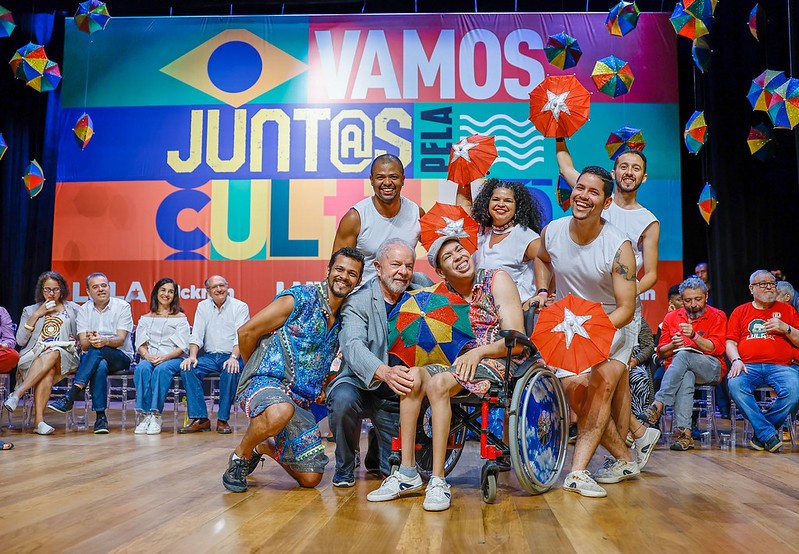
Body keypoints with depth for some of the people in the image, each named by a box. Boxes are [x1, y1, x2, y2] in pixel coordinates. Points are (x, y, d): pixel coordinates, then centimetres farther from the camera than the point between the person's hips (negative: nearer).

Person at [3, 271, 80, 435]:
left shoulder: (74, 310, 18)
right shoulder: (30, 311, 19)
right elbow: (20, 341, 7)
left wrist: (75, 342, -5)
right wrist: (36, 315, 1)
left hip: (64, 357, 0)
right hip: (33, 357, 0)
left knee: (52, 354, -38)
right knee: (48, 371, -36)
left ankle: (18, 393, -42)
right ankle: (38, 420, -43)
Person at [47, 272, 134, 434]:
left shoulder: (122, 306, -1)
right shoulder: (84, 310, 8)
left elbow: (120, 340, -12)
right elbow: (83, 344, -3)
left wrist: (105, 341, -34)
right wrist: (90, 340, -28)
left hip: (120, 357, -2)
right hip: (93, 359, 2)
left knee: (97, 350, -35)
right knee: (100, 366, -36)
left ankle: (69, 398, -39)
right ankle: (100, 417, -35)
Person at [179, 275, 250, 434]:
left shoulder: (240, 307, -1)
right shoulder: (202, 306, 12)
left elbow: (241, 336, -11)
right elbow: (197, 335, 6)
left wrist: (233, 358, -27)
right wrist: (192, 356, -12)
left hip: (230, 356, -4)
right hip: (209, 356, 4)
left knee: (230, 372, -35)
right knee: (187, 369, -23)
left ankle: (223, 420, -20)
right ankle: (200, 419, -19)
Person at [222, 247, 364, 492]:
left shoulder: (344, 320, 12)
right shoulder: (300, 298, -9)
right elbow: (246, 332, -4)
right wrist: (256, 371, 9)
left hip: (301, 401, 7)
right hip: (265, 382, -6)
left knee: (310, 478, 3)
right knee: (281, 412, -43)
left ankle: (263, 446, 31)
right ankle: (241, 454, -10)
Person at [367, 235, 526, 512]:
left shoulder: (497, 280, -1)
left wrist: (479, 351, -22)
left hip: (500, 362, -5)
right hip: (458, 361, 5)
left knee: (438, 382, -31)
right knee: (413, 376, -23)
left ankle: (438, 481, -29)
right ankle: (408, 472, -18)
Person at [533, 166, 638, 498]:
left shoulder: (618, 247, -22)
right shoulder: (551, 232, -10)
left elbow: (626, 309, -21)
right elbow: (542, 259, 17)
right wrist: (542, 291, 1)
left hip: (613, 325, -3)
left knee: (603, 384, -23)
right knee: (574, 388, -13)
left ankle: (578, 471, -22)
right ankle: (624, 459, 6)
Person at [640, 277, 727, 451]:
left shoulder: (717, 316, 7)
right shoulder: (671, 317, 14)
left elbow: (716, 349, -6)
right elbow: (661, 353, 15)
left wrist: (694, 335, -22)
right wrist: (673, 345, -8)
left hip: (710, 369, -2)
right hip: (676, 369, 2)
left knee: (683, 355, -34)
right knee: (686, 377, -36)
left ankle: (658, 405, -42)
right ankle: (684, 431, -46)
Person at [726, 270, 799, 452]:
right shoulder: (740, 312, 20)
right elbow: (730, 342, 12)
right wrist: (736, 360, -7)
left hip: (780, 366, 0)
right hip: (748, 366, 0)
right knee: (735, 385, -34)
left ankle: (761, 433, -14)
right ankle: (769, 435, -26)